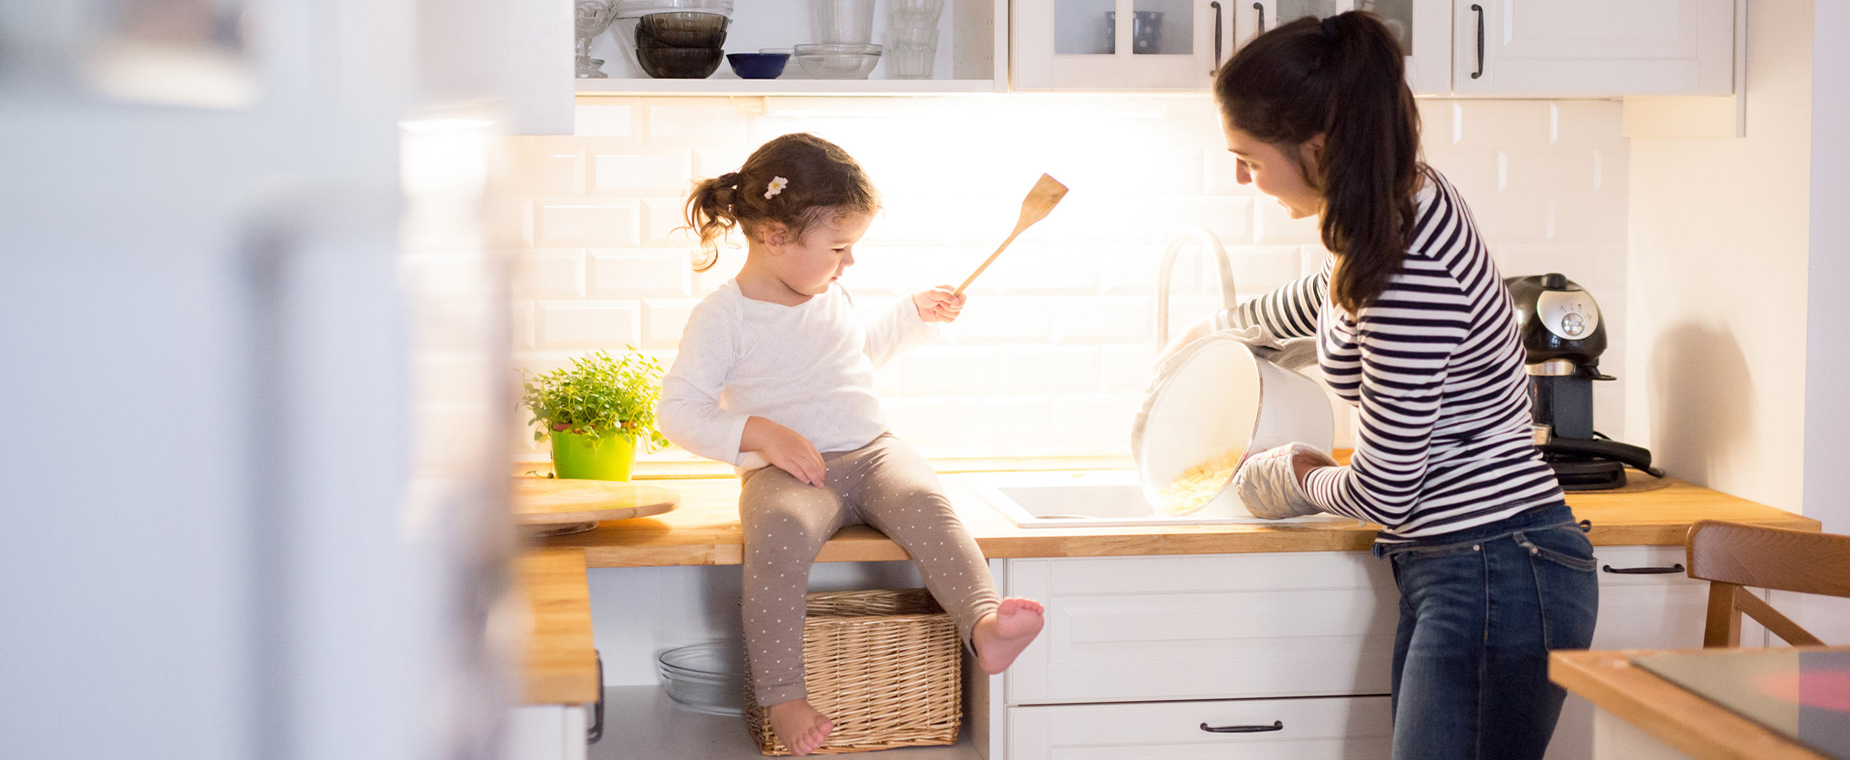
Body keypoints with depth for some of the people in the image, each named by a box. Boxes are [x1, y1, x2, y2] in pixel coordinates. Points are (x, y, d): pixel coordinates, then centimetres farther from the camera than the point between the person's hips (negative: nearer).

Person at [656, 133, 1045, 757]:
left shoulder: (830, 297, 16)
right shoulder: (723, 317, -5)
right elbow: (678, 412, -8)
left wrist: (915, 315, 28)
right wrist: (760, 433, -20)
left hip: (871, 452, 5)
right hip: (786, 470, -5)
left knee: (923, 500, -28)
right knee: (781, 528, -37)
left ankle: (983, 624, -47)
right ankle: (781, 695, -34)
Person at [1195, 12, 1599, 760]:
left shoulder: (1411, 273, -24)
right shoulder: (1403, 202, 7)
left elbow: (1382, 495, -18)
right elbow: (1325, 299, 34)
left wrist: (1304, 478, 5)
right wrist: (1226, 323, 51)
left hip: (1496, 584, -10)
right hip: (1449, 574, 10)